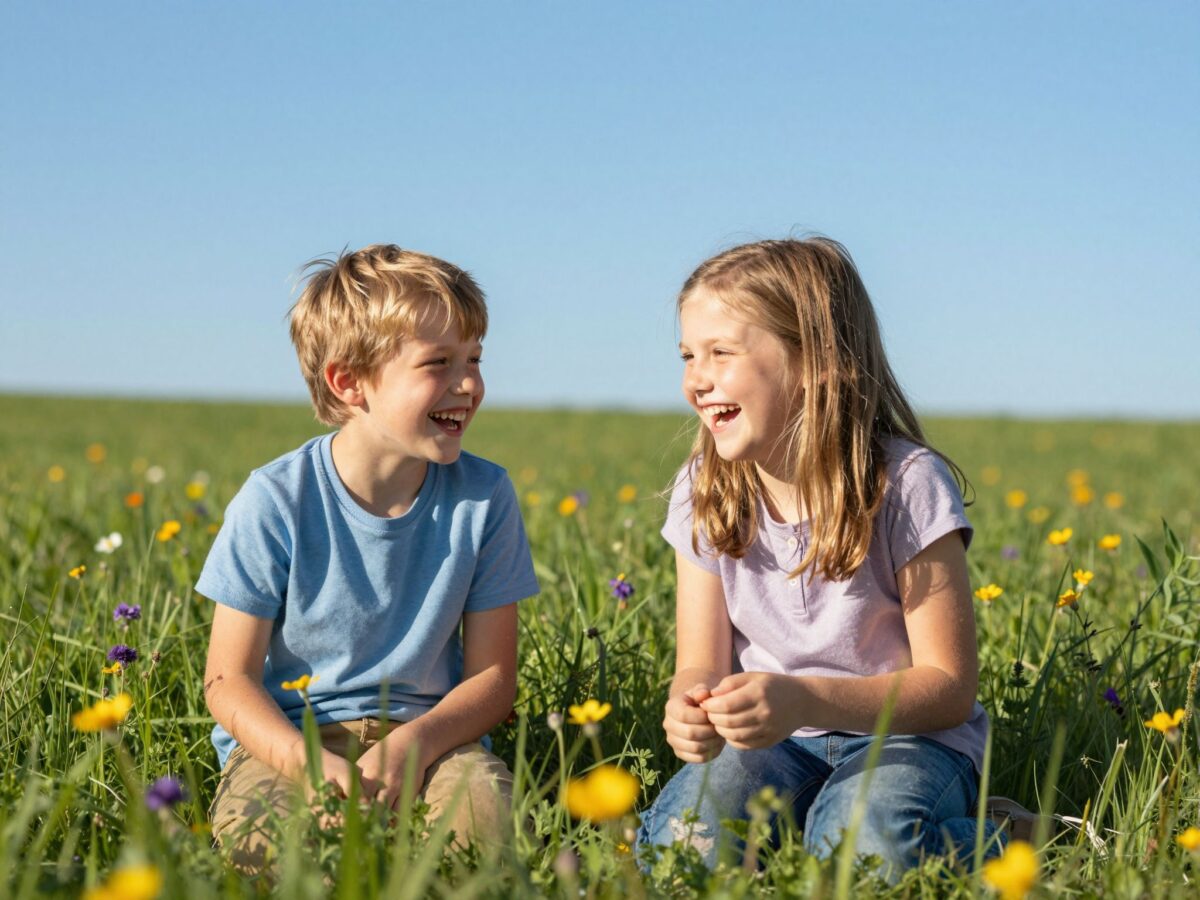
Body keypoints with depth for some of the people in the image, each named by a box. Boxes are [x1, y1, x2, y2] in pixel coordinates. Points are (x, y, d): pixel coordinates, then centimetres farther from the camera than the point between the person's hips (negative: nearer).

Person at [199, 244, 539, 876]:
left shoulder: (484, 498, -4)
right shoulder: (275, 502, -10)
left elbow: (492, 676, 0)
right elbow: (229, 680, -6)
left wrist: (412, 745, -20)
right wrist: (310, 762, -25)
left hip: (421, 729, 1)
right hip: (288, 734, -1)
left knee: (485, 808, -32)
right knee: (254, 834, -34)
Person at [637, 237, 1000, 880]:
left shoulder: (906, 484, -18)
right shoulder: (702, 496, -4)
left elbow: (948, 687, -16)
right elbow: (702, 665, -2)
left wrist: (805, 701, -32)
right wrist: (691, 711, -28)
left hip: (906, 735, -2)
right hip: (771, 736, 2)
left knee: (859, 849, -33)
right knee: (687, 842, -28)